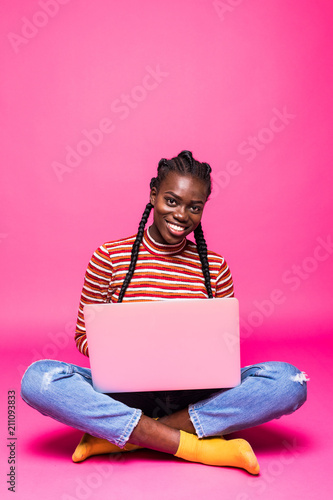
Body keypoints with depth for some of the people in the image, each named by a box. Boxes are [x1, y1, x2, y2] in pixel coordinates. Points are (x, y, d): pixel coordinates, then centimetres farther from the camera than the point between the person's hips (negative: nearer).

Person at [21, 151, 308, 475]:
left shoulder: (215, 267, 3)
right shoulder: (109, 257, -2)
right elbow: (85, 336, 2)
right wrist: (113, 358, -19)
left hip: (195, 397, 2)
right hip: (126, 393, -1)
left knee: (289, 380, -23)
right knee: (38, 377, -28)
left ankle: (116, 435, -20)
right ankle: (199, 448, -23)